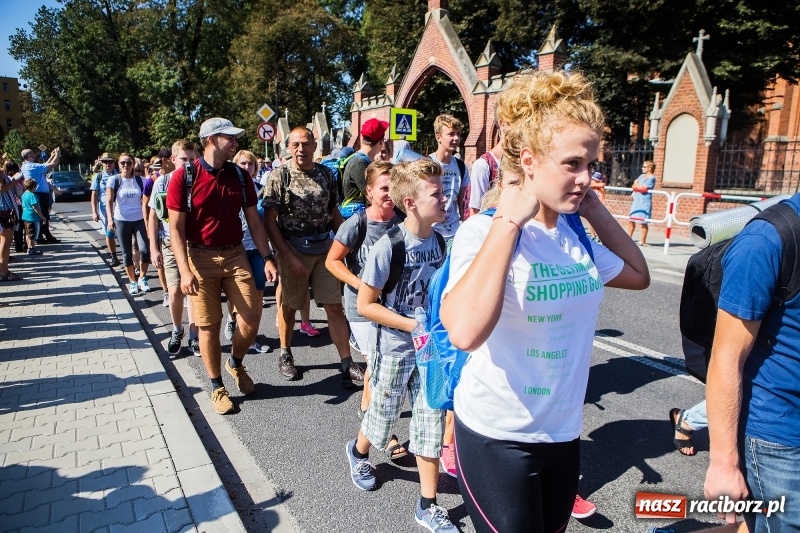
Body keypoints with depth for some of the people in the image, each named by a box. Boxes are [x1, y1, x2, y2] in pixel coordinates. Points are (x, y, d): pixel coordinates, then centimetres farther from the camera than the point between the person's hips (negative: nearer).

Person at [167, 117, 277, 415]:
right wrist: (184, 271, -17)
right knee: (209, 325, 4)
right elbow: (176, 228, -9)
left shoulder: (241, 176, 3)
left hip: (235, 255, 4)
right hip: (200, 257, -3)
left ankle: (236, 364, 29)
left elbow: (254, 222, 7)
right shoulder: (184, 177, -9)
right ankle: (217, 386, 22)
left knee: (252, 316, 0)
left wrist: (267, 259, 1)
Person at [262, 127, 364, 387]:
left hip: (325, 248, 3)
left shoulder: (325, 174, 4)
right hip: (292, 249, -3)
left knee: (335, 307, 1)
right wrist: (288, 256, -16)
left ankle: (347, 365, 6)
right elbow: (269, 221, -10)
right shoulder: (280, 176, -7)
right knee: (289, 306, 11)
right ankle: (285, 355, 33)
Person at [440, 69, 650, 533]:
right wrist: (508, 221, -32)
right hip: (497, 437, -7)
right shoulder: (483, 232, -21)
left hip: (564, 432, 7)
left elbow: (639, 275, 16)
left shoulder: (577, 236, -1)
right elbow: (466, 331, -39)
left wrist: (598, 213, 3)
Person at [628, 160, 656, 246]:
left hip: (645, 202, -8)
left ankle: (643, 241, 1)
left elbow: (643, 189, -18)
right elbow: (635, 184, 12)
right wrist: (638, 187, -9)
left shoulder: (651, 178, -9)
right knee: (631, 220, 11)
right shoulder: (642, 176, 16)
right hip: (636, 201, 8)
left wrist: (636, 186, -1)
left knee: (643, 221, -4)